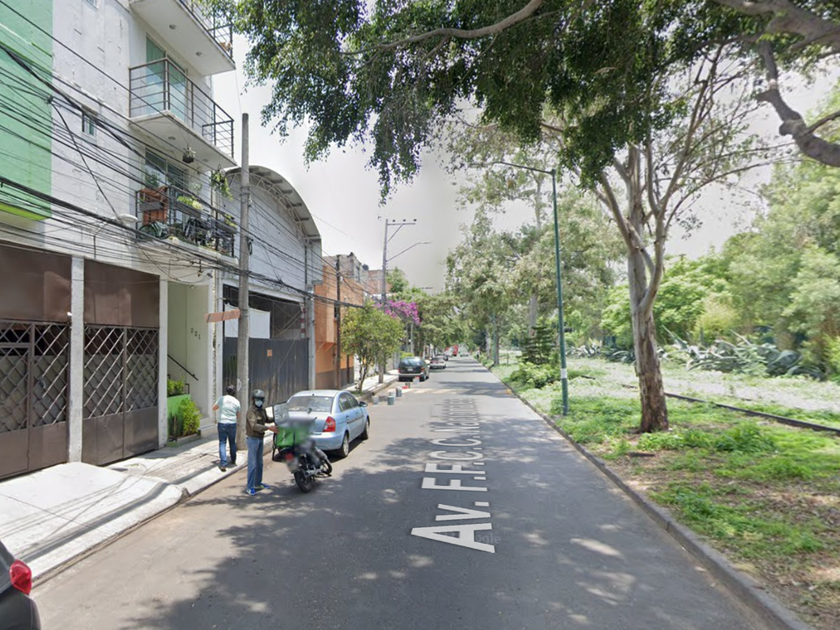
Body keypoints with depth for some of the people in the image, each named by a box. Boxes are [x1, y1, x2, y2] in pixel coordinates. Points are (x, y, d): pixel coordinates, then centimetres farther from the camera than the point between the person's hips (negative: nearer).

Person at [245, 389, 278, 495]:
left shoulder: (262, 409, 7)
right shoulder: (251, 411, -18)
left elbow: (266, 419, 24)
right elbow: (254, 426, -30)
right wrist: (269, 428, -38)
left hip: (260, 438, 8)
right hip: (252, 438, -8)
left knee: (259, 463, 16)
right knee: (252, 464, -7)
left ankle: (257, 484, 27)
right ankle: (249, 487, 0)